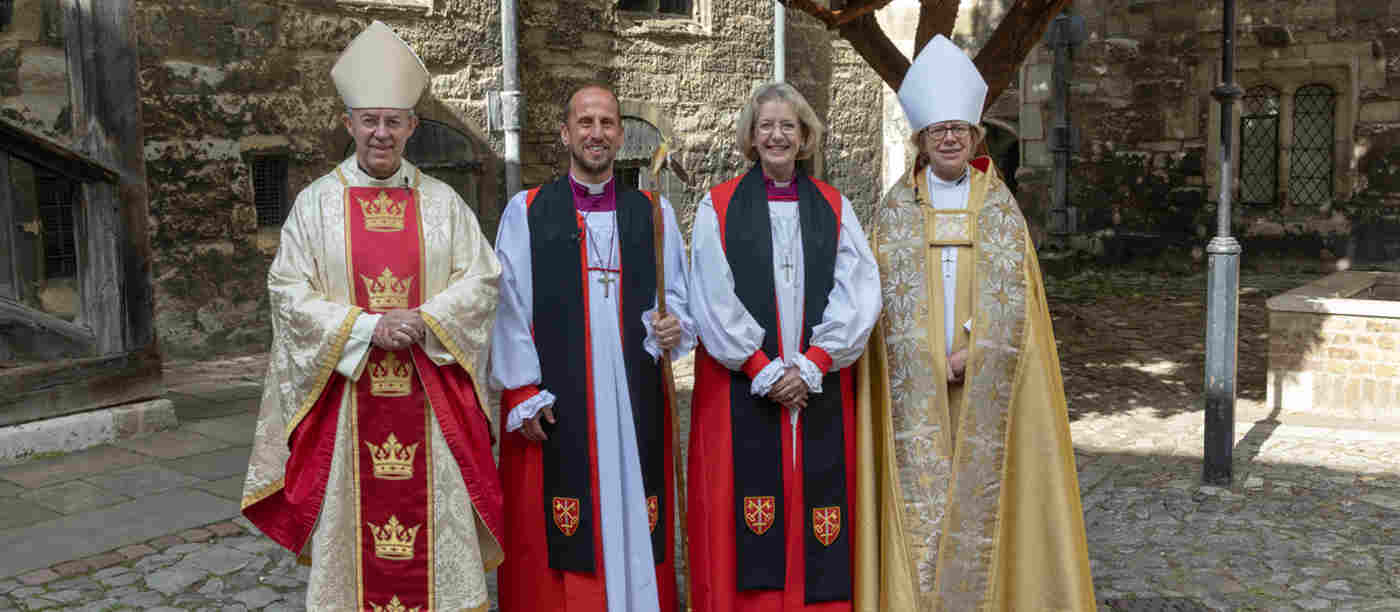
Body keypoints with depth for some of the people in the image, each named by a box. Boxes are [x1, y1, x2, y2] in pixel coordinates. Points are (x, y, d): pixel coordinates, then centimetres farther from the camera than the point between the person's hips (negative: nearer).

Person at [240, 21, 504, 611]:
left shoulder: (442, 201, 6)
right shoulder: (316, 202, 3)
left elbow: (481, 279, 2)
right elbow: (290, 292, -3)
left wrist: (424, 320, -14)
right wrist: (367, 328, -15)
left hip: (431, 392, 1)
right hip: (347, 391, -1)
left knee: (435, 516, 5)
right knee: (351, 511, 6)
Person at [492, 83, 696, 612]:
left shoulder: (653, 213, 11)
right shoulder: (525, 213, 5)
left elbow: (679, 295, 11)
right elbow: (510, 309, 1)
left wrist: (673, 326, -12)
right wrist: (522, 394, -5)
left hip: (635, 400, 2)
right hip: (553, 403, -1)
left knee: (633, 523, 4)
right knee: (553, 539, 0)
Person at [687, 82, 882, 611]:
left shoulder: (834, 208, 9)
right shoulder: (718, 207, 4)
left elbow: (859, 294, 0)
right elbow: (713, 299, -4)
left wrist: (811, 366, -11)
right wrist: (763, 370, -11)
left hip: (820, 386, 2)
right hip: (741, 387, -1)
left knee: (816, 504, 3)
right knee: (745, 522, -1)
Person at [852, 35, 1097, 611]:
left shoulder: (1001, 208, 6)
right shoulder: (895, 209, 4)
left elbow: (1016, 299, 0)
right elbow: (888, 303, -2)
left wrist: (975, 352, -15)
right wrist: (935, 365, -12)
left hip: (985, 387, 1)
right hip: (914, 389, -1)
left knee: (981, 493, 3)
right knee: (918, 493, -2)